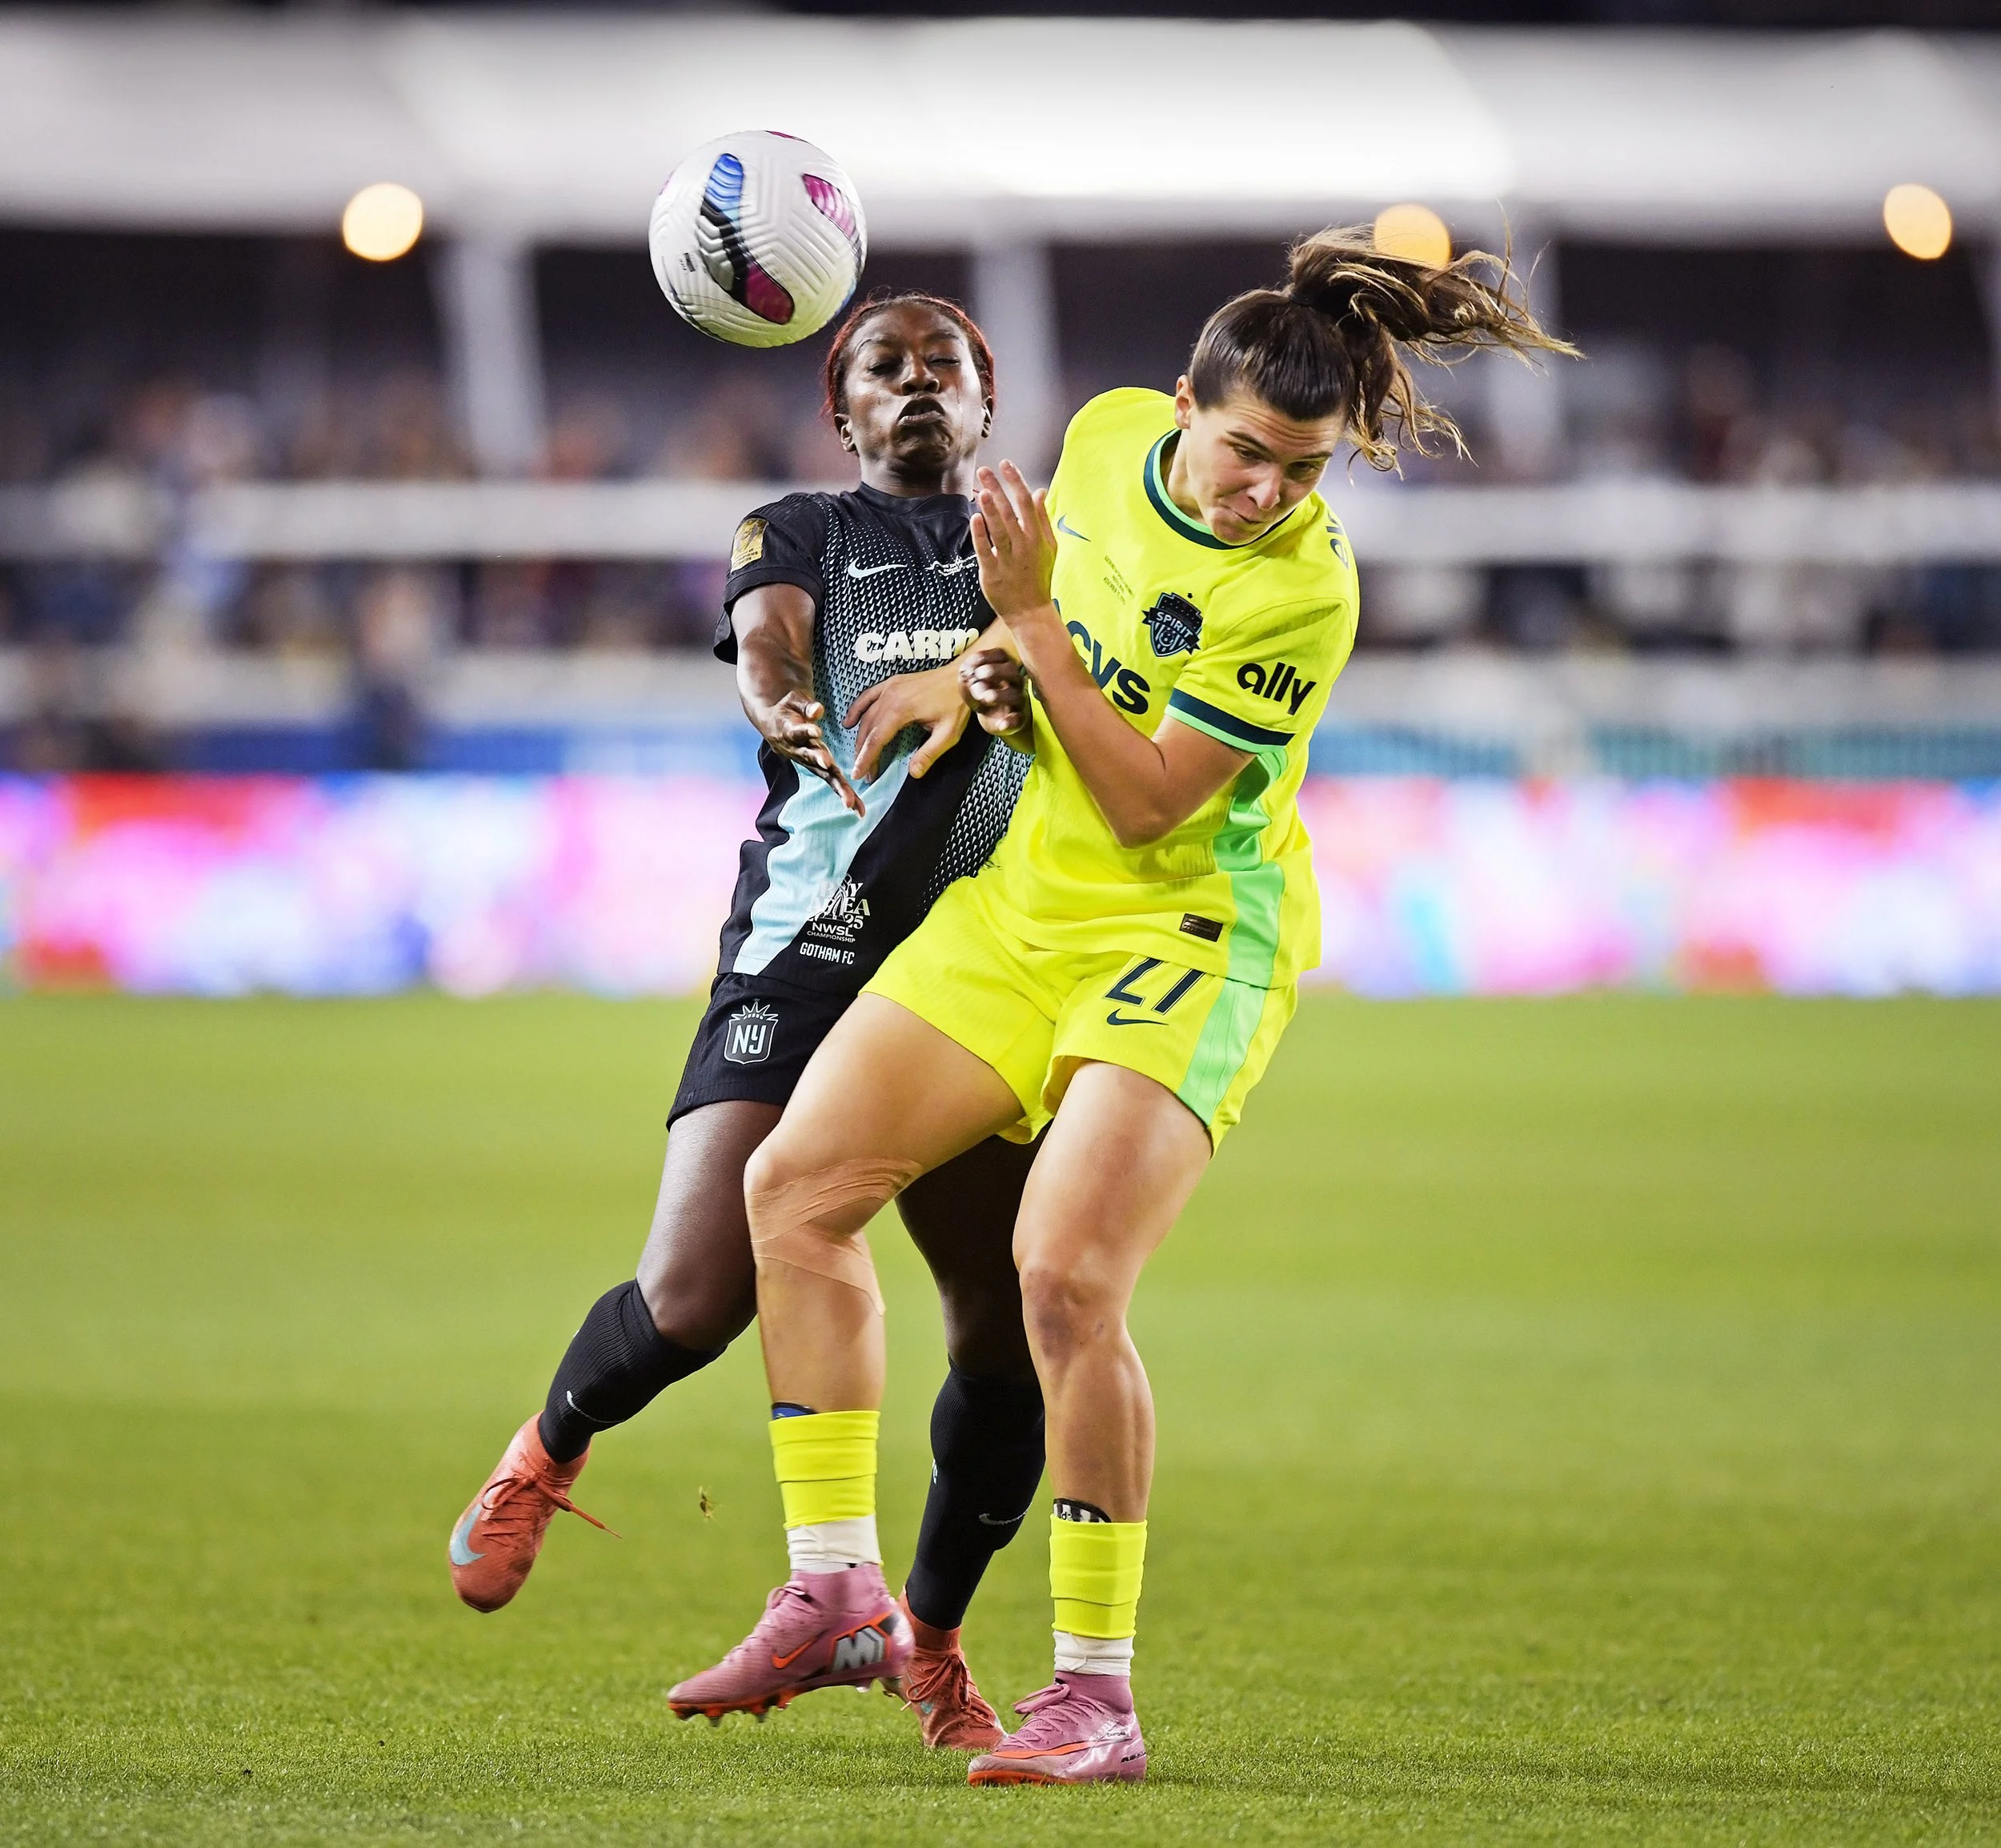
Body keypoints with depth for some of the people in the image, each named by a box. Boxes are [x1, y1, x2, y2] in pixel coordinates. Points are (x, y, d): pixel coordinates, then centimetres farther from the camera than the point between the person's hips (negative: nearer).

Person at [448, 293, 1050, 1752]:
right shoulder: (795, 533, 16)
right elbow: (763, 638, -6)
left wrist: (960, 677, -25)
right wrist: (791, 715, -31)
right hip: (810, 939, -2)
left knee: (1015, 1329, -6)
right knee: (694, 1298, -15)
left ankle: (929, 1641, 17)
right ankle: (549, 1453, 20)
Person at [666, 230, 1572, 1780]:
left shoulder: (1301, 589, -22)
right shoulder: (1111, 436, -2)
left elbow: (1149, 800, -21)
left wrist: (1032, 624, -23)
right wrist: (998, 664, 0)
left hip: (1184, 942, -7)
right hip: (1023, 905, 7)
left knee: (1067, 1276, -22)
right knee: (799, 1182, 0)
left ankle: (1098, 1693, -12)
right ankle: (832, 1589, 8)